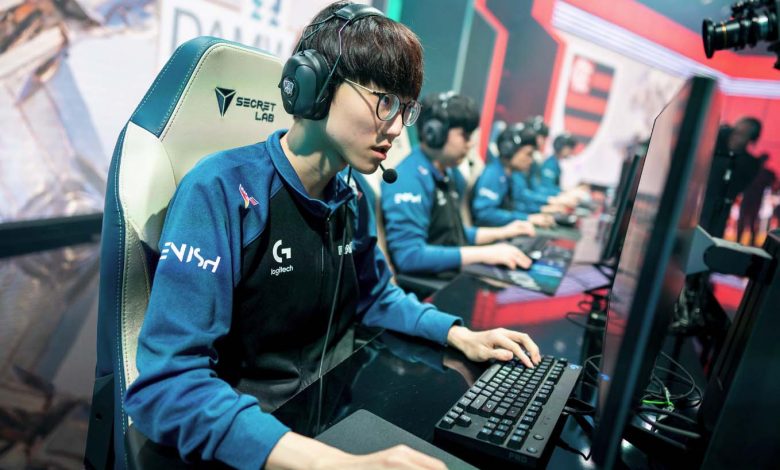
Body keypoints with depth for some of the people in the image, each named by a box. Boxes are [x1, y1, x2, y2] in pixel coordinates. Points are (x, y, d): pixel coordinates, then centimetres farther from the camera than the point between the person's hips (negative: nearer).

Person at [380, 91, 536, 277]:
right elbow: (409, 256, -26)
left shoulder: (451, 174, 12)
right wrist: (484, 253, -24)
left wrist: (501, 233, 15)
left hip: (457, 274, 9)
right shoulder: (408, 180, -18)